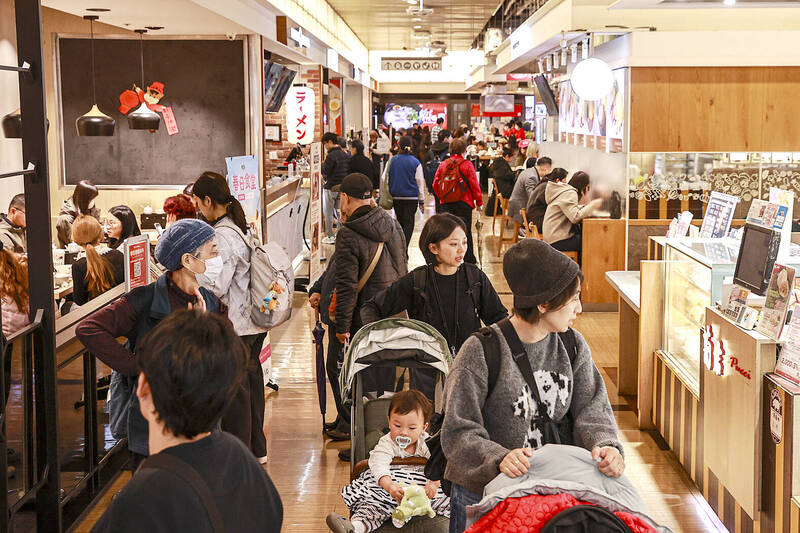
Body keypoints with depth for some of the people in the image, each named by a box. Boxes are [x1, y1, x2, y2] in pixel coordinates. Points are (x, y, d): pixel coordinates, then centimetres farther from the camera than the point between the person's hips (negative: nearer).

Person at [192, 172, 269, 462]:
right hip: (256, 321, 9)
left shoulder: (222, 235, -20)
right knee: (251, 379, 18)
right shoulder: (243, 227, 8)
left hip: (235, 325, -9)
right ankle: (257, 448, 30)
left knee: (234, 389, 2)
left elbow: (216, 286, -22)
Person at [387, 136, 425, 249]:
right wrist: (422, 200, 4)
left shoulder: (393, 161, -2)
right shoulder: (415, 162, -7)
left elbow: (388, 179, 5)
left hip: (396, 197, 3)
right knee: (409, 223, 1)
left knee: (400, 221, 17)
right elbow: (420, 183, -3)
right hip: (411, 197, -3)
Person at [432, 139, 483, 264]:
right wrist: (479, 202, 3)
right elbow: (474, 185, -9)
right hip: (464, 203, -3)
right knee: (466, 231, 6)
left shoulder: (443, 164, 1)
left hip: (446, 204, 3)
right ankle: (469, 261, 13)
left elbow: (435, 184, 6)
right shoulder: (467, 165, -9)